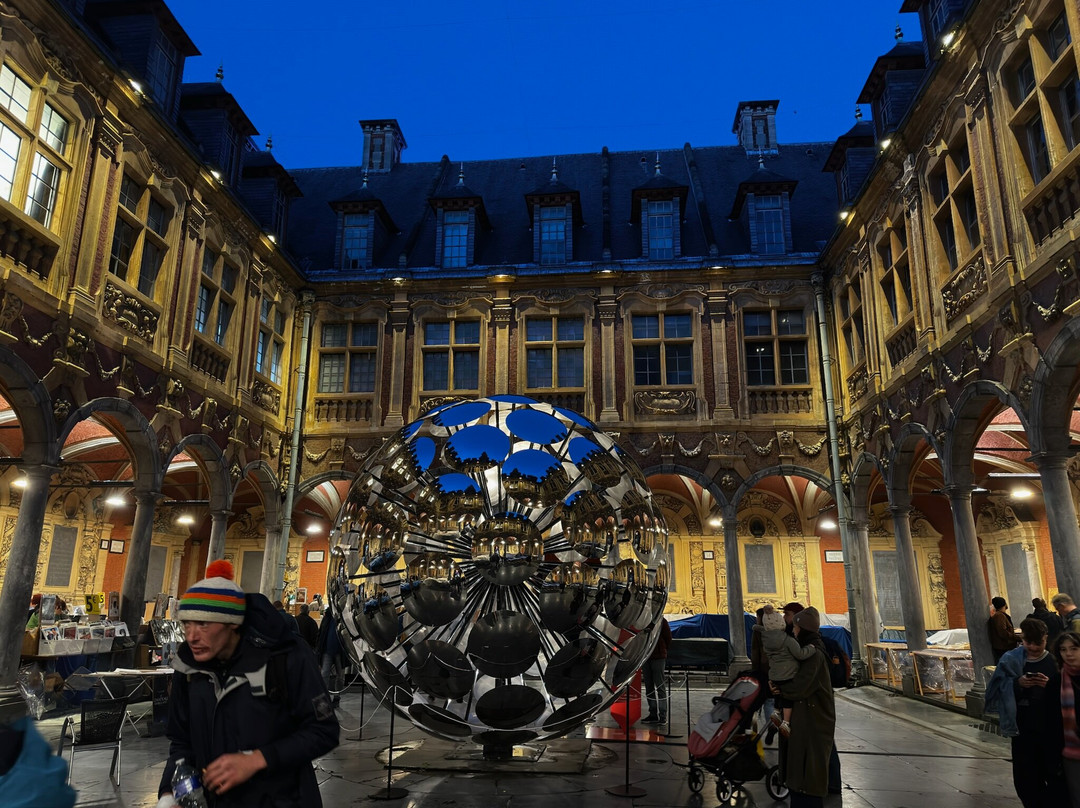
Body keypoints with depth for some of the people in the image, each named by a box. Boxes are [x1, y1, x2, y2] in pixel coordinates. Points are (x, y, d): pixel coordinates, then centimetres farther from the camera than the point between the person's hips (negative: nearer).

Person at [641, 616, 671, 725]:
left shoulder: (661, 620, -4)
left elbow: (668, 638, -1)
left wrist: (663, 651, -1)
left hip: (658, 658, -5)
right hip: (645, 657, 5)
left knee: (660, 687, -3)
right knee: (649, 687, 9)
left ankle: (662, 715, 1)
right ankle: (653, 713, 17)